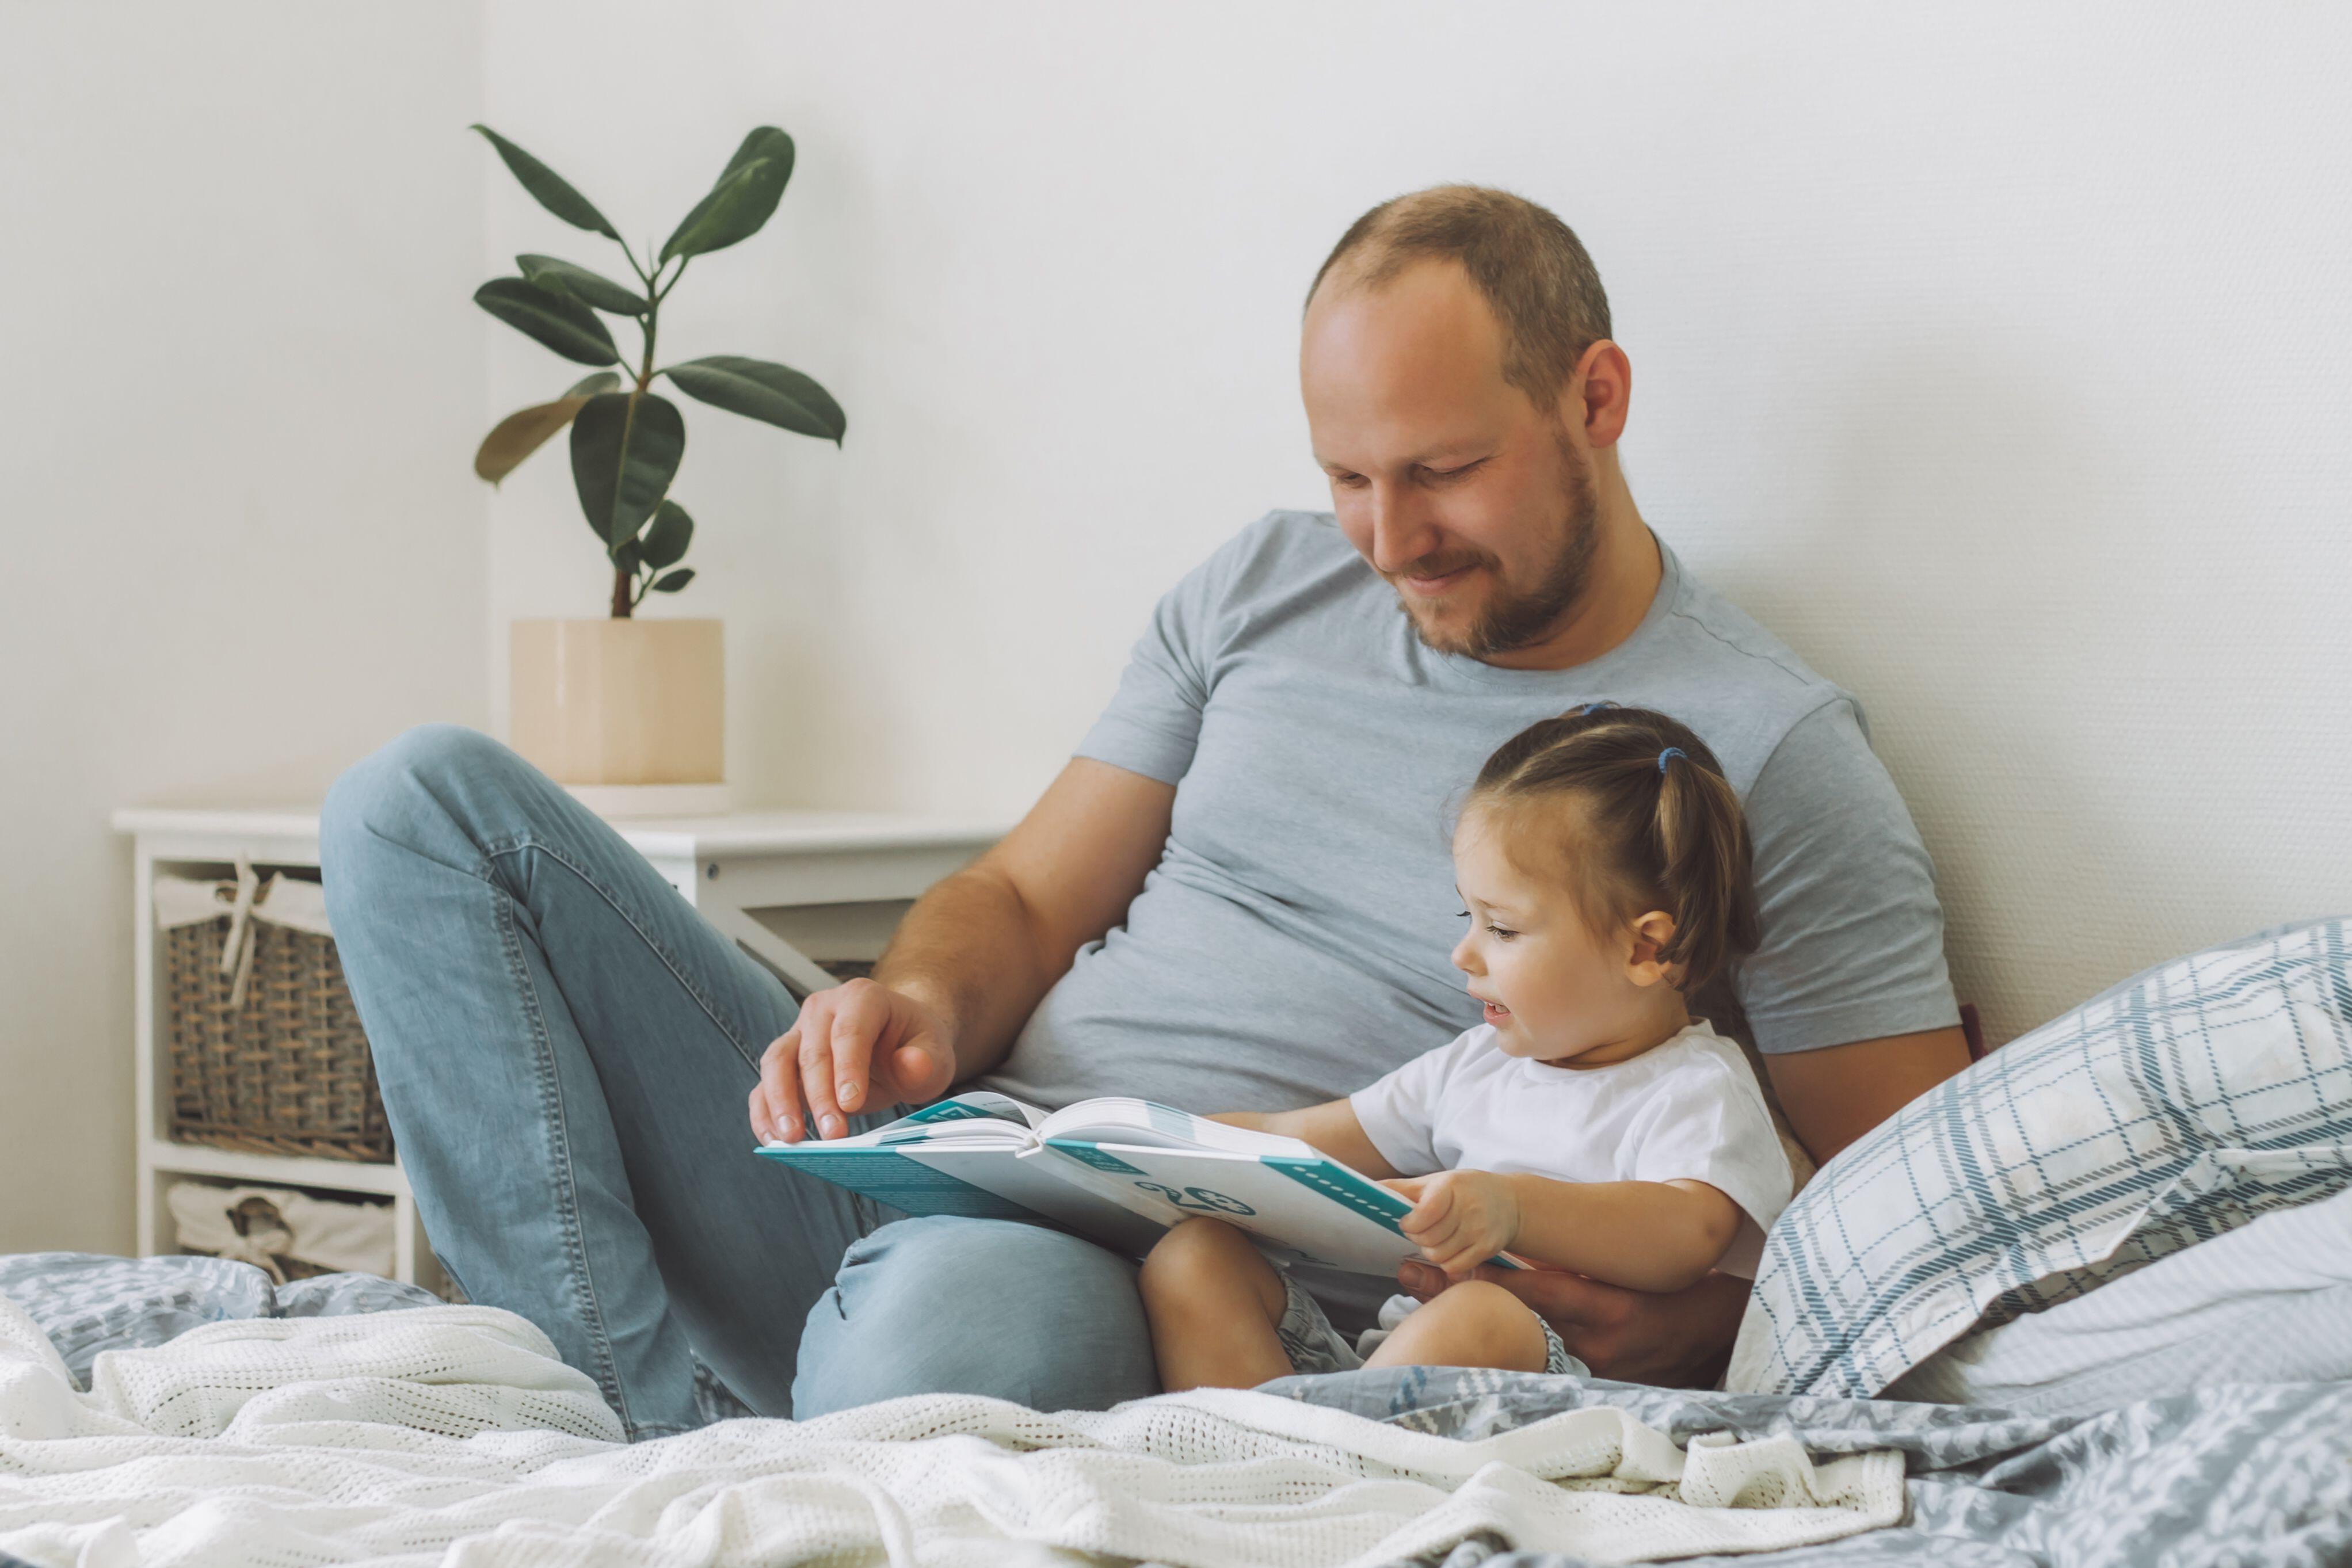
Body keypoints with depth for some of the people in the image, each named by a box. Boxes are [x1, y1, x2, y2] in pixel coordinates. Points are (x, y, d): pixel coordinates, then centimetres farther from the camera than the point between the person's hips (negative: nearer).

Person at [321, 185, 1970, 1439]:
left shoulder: (1770, 753, -1)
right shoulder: (1265, 589, 15)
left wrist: (1691, 1317, -24)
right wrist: (915, 1001, -7)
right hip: (941, 1157, 7)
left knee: (963, 1323, -46)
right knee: (429, 803, -5)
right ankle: (657, 1427, -18)